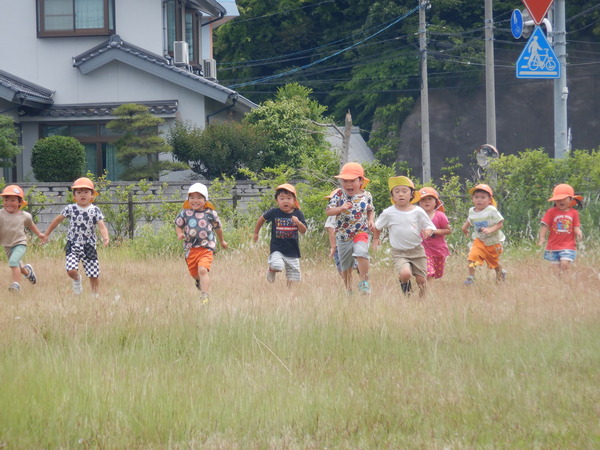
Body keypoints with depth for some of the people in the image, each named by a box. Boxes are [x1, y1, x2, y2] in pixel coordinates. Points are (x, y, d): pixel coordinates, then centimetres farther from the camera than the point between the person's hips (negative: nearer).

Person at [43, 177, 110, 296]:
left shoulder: (95, 210, -3)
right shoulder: (70, 209, 0)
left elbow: (101, 226, -13)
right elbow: (57, 220, 12)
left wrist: (105, 237, -33)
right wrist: (47, 234, 18)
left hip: (89, 246, 0)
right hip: (73, 246, 0)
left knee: (94, 275, 3)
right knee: (71, 271, -17)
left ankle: (95, 294, 26)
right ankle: (77, 279, 18)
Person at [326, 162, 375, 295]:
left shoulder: (366, 196, 0)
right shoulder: (339, 195, -4)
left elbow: (370, 210, 18)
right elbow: (328, 211, -8)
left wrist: (371, 220, -1)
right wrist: (341, 208, -25)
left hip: (361, 233, -2)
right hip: (343, 236, 2)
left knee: (361, 253, -32)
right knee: (345, 266, 12)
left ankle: (364, 281, -20)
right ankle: (348, 290, 30)